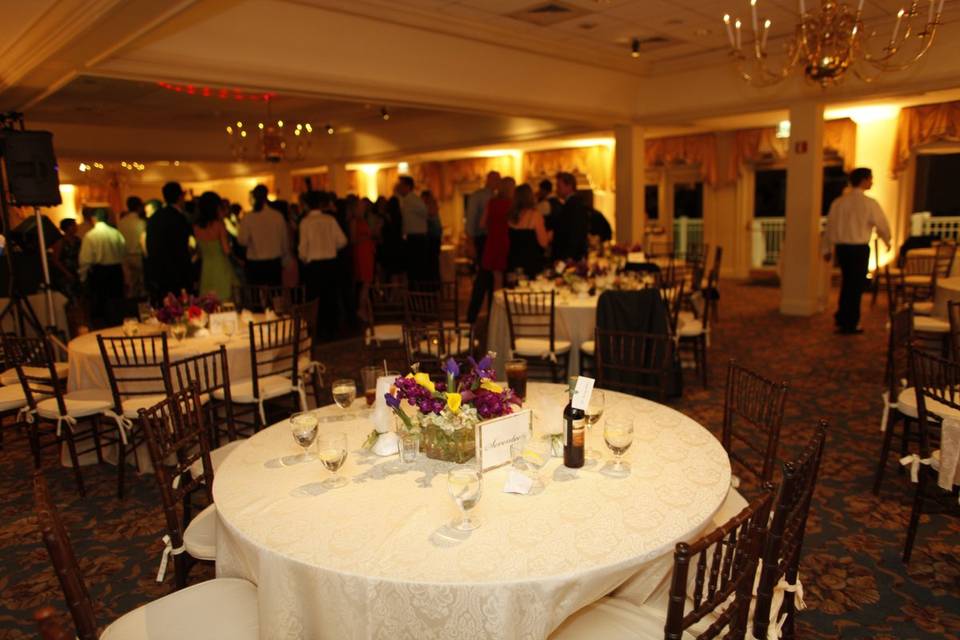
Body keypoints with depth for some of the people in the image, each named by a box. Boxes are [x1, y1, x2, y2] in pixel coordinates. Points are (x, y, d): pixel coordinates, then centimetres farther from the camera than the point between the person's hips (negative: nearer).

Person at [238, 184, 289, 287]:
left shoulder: (248, 217, -8)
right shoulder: (278, 216, -6)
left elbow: (242, 240, -7)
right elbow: (285, 240, 1)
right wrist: (283, 258, 15)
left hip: (254, 263, 0)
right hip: (274, 262, 1)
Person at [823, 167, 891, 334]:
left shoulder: (838, 202, 3)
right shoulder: (870, 203, -9)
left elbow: (830, 226, 7)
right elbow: (882, 225, 0)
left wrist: (827, 249, 17)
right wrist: (887, 241, 20)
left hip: (841, 247, 5)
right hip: (859, 248, -4)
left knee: (847, 282, 20)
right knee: (856, 285, 6)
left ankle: (841, 318, 25)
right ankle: (850, 324, 13)